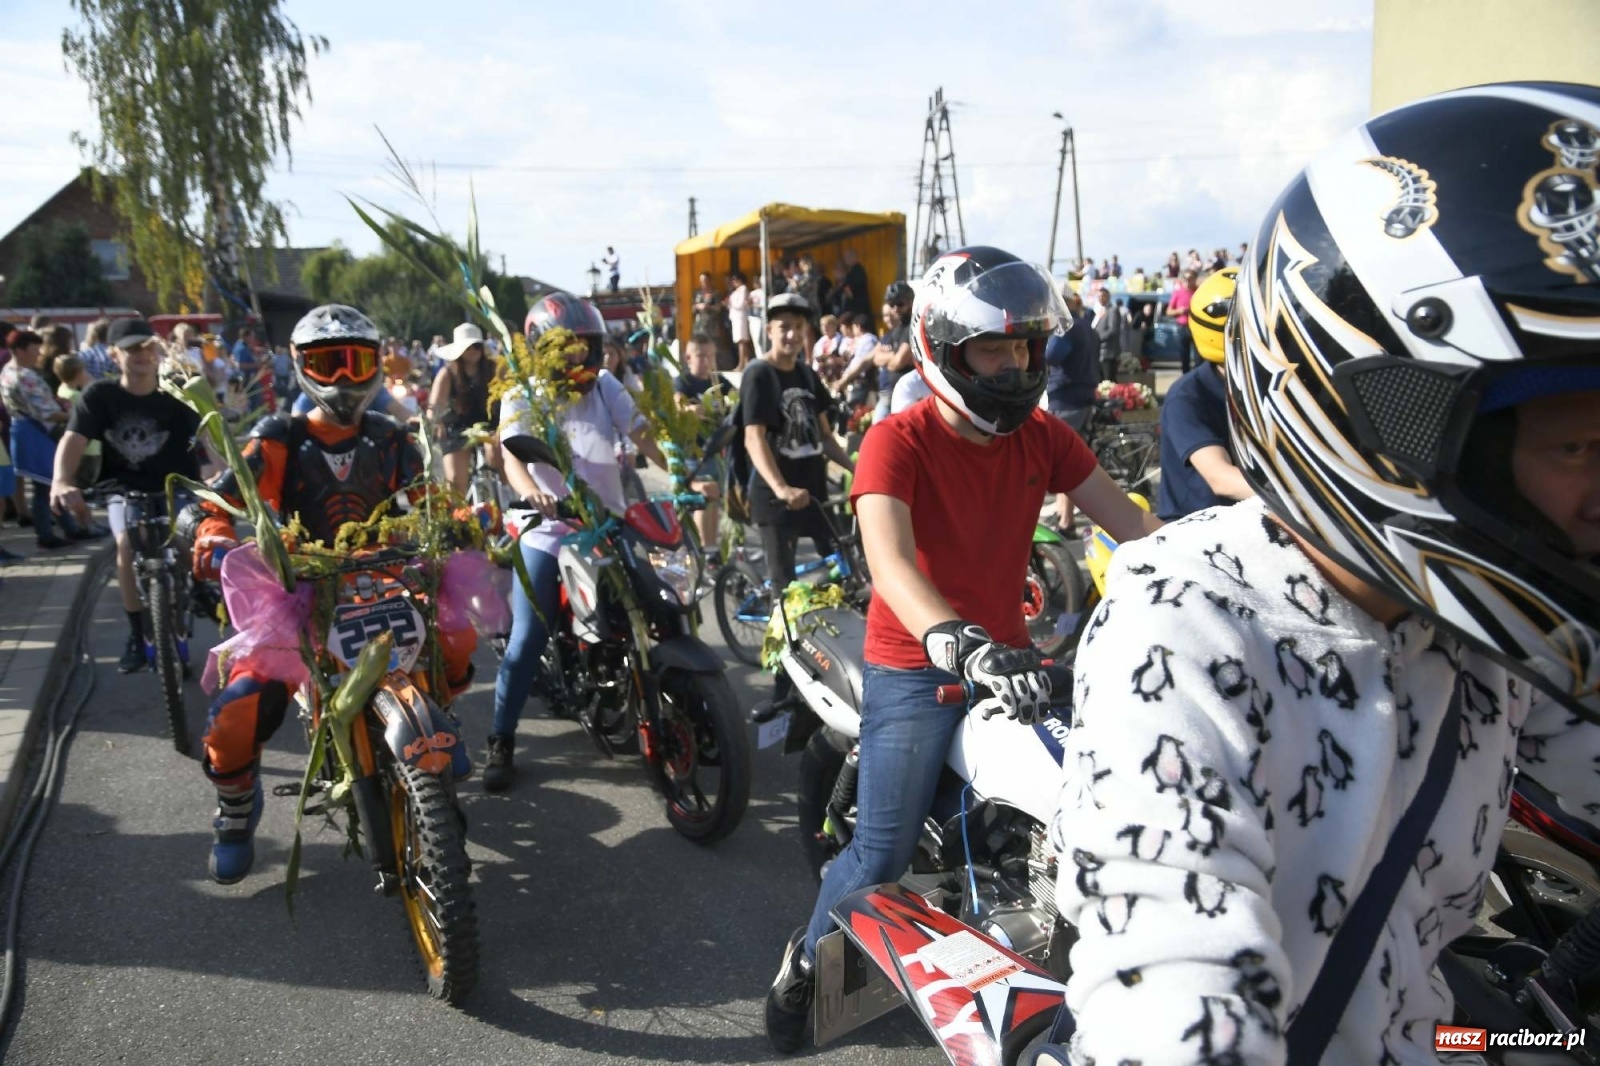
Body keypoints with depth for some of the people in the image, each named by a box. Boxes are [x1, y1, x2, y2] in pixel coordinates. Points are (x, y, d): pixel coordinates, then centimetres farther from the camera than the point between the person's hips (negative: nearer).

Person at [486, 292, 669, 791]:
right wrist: (529, 490, -44)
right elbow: (511, 452, -22)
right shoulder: (522, 397, -6)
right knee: (528, 639, -8)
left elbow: (643, 435, 1)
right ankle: (500, 741, 4)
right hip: (548, 534, -3)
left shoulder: (606, 387, 5)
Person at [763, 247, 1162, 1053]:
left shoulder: (1043, 436, 2)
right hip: (916, 668, -5)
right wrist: (962, 646, -48)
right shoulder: (899, 443, -16)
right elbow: (889, 562, -32)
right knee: (883, 853, -5)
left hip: (1008, 655, 5)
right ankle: (805, 961, 24)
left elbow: (1128, 520, -3)